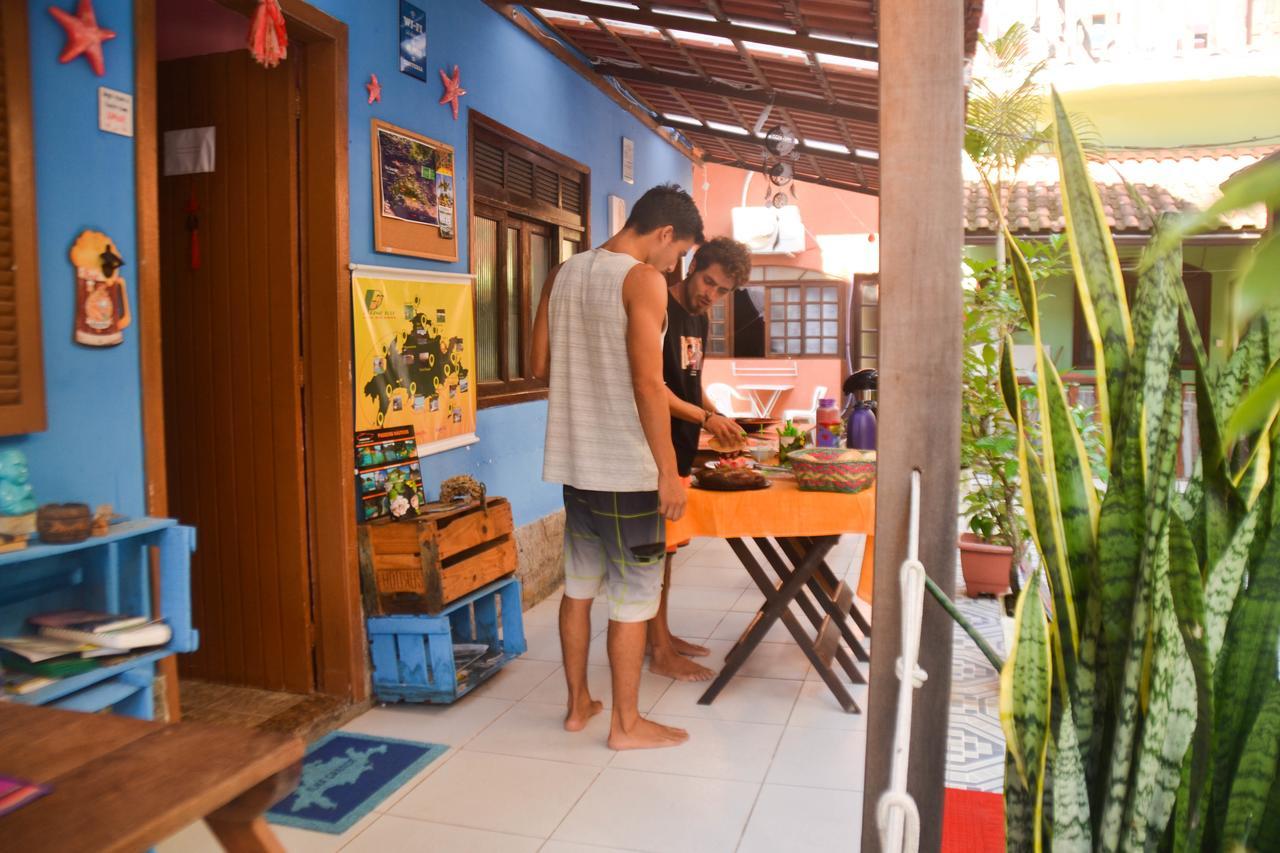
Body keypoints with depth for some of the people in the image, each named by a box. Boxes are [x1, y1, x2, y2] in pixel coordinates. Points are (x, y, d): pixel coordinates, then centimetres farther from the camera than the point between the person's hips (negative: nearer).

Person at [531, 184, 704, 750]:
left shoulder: (563, 274, 9)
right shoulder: (644, 280, -13)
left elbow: (540, 364, 12)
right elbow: (648, 383, -20)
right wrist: (669, 470, -16)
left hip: (574, 462, 7)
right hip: (626, 469, -7)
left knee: (579, 586, 17)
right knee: (634, 596, 5)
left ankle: (578, 703, 29)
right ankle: (627, 724, 17)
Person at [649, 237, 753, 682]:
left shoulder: (699, 318, 14)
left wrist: (718, 418, 6)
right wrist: (706, 418, -20)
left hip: (682, 448, 9)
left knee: (666, 544, 15)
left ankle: (663, 634, 26)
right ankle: (660, 653, 6)